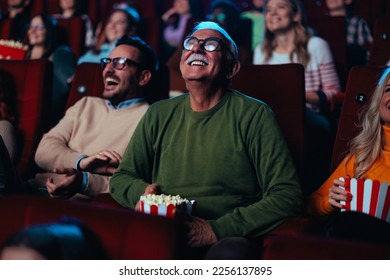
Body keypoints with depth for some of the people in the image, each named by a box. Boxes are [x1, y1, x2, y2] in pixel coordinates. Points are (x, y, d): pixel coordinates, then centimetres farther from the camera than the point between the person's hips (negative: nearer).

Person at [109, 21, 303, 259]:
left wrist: (217, 229, -13)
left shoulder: (254, 115, 3)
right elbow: (121, 178, 23)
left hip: (225, 238, -2)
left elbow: (287, 196, -3)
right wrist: (142, 192, -3)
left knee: (230, 253, -39)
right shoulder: (159, 115, 17)